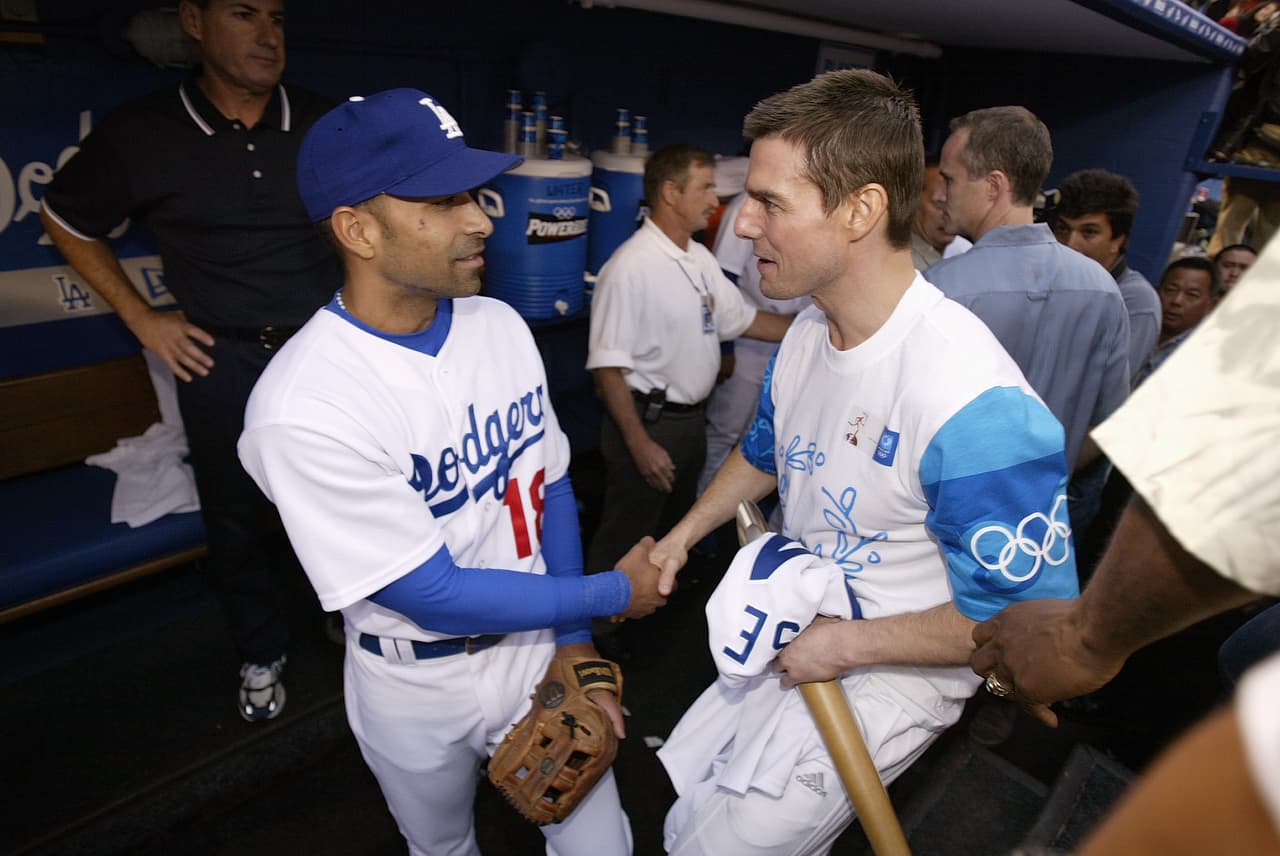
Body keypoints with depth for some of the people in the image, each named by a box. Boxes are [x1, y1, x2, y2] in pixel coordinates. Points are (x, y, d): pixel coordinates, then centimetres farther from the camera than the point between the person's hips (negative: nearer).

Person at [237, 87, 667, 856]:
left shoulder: (501, 325, -10)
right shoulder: (305, 407, -28)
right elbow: (434, 594, -25)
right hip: (419, 687, -3)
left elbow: (550, 485, -1)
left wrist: (574, 641, -5)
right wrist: (612, 594, -16)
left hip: (536, 639, 4)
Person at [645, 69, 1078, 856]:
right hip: (793, 636, 8)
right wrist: (682, 538, 8)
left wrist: (848, 644, -19)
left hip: (893, 674, -7)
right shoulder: (806, 332, -5)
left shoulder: (974, 402, -32)